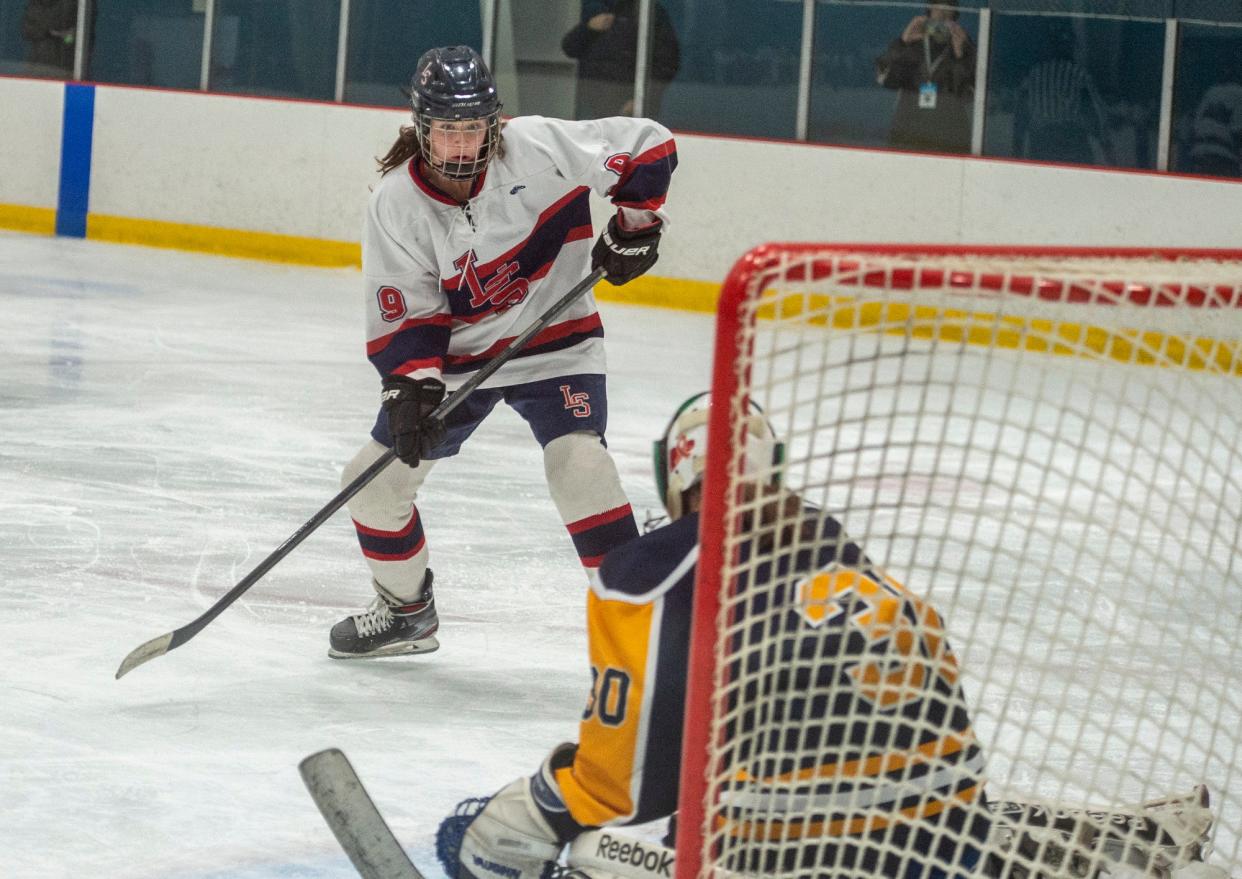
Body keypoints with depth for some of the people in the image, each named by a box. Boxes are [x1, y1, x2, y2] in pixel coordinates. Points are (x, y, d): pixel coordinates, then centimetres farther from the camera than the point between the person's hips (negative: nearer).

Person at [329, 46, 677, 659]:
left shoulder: (535, 147, -20)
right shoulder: (395, 205, -15)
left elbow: (648, 148, -10)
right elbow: (403, 319, -12)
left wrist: (634, 226, -12)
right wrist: (412, 388, -26)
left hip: (553, 341, -3)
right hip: (455, 354, 3)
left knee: (576, 459, -27)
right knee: (375, 476, 3)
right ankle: (407, 613, 27)